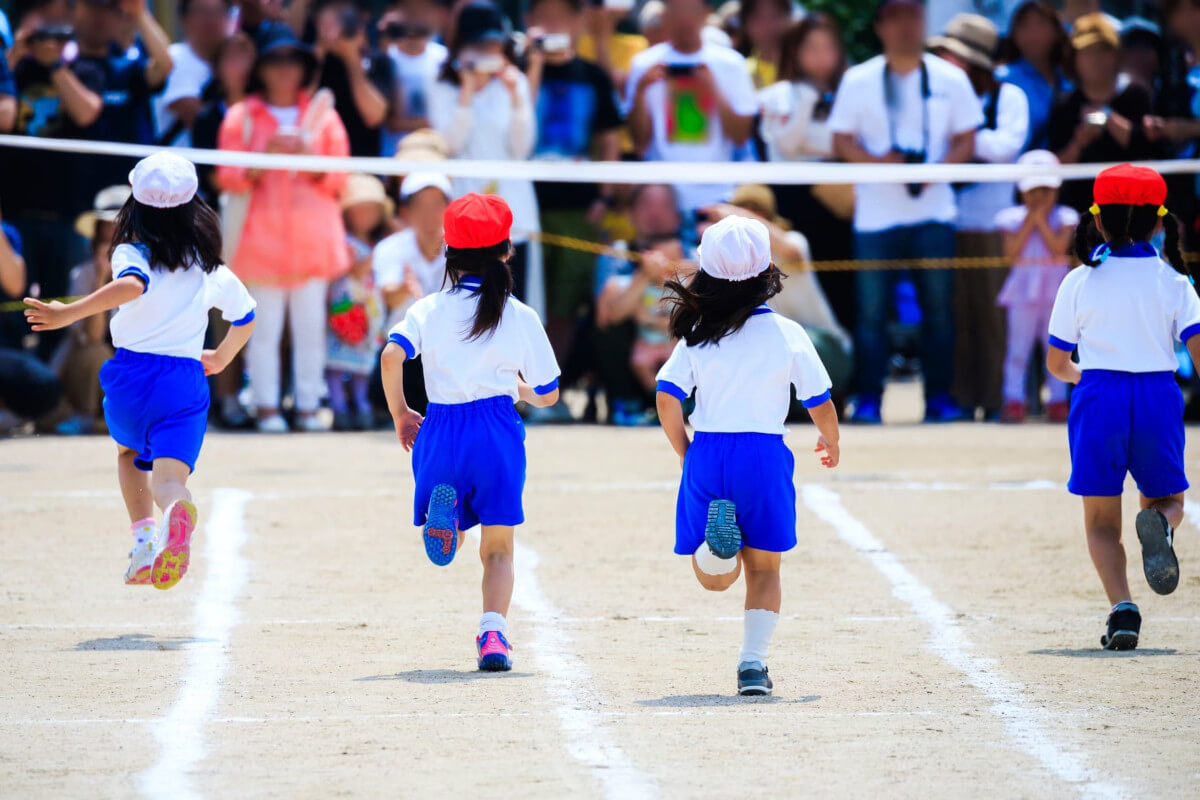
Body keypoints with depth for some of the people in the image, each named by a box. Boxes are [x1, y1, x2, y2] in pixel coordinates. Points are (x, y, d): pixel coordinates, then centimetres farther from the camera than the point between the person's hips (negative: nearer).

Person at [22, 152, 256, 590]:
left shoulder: (132, 255, -5)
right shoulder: (211, 270, 11)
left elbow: (133, 285, -30)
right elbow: (245, 318, 26)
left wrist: (68, 313, -34)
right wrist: (221, 357, 45)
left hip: (132, 372, -1)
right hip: (186, 380, 1)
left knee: (130, 452, 29)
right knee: (169, 476, -12)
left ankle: (144, 536, 11)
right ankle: (177, 511, -50)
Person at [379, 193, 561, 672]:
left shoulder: (428, 309, 6)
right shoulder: (521, 317, 6)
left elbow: (392, 356, -12)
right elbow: (547, 395, 10)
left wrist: (400, 414, 1)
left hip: (441, 428, 1)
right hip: (497, 429, -1)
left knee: (444, 546, 14)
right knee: (498, 548, 8)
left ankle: (445, 516, -22)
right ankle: (493, 633, -13)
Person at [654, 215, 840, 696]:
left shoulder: (696, 335, 2)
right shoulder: (786, 333, -2)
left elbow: (668, 400, -5)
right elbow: (820, 404, 3)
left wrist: (685, 455, 9)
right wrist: (831, 443, 23)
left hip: (706, 454, 1)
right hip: (764, 455, -1)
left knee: (715, 578, 11)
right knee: (763, 568, 12)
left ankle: (716, 542, -25)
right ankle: (753, 659, -4)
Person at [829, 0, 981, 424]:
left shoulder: (950, 79, 6)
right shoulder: (858, 80, 3)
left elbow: (965, 141, 6)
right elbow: (842, 141, 2)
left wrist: (937, 169, -13)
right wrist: (878, 161, -16)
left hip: (933, 210, 1)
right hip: (876, 211, -1)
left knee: (938, 305, -1)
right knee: (871, 308, -4)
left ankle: (939, 397, 5)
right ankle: (868, 399, 0)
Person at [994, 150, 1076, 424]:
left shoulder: (1064, 217, 1)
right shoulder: (1014, 218, 3)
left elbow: (1059, 247, -13)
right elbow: (1011, 250, -11)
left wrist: (1042, 221, -13)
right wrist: (1030, 221, -11)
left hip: (1055, 289, 0)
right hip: (1024, 287, 0)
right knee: (1018, 348, -1)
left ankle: (1058, 401, 8)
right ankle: (1014, 402, 1)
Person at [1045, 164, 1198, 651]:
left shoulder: (1080, 282, 3)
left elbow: (1056, 364, 8)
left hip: (1098, 396, -1)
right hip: (1158, 396, 1)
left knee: (1101, 521, 8)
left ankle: (1122, 606, -17)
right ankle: (1157, 524, -21)